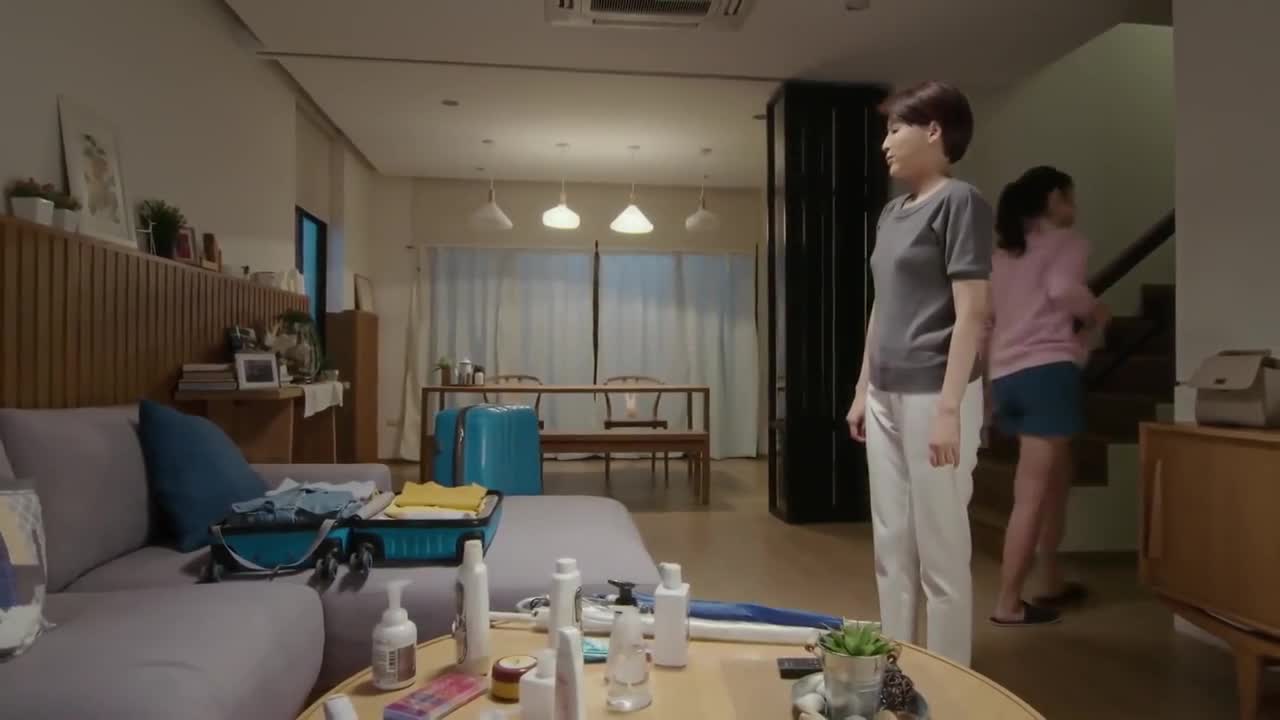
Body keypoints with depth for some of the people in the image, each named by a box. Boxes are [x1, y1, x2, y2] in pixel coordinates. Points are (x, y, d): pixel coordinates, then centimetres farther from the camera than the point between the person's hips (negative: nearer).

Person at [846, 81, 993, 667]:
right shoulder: (891, 213, 16)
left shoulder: (959, 201, -8)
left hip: (933, 396, -8)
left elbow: (971, 312, -15)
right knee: (891, 546, 14)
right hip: (887, 396, 8)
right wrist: (862, 389, 17)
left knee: (941, 551, 1)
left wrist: (949, 408, -19)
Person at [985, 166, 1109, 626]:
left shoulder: (1005, 252, 20)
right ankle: (1008, 604, -1)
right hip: (1048, 372, -8)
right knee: (1033, 493, -5)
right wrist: (1095, 313, -1)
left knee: (1056, 479, 21)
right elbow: (1062, 288, -19)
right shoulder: (1067, 241, 1)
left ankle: (1053, 582, 31)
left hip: (1007, 376, 8)